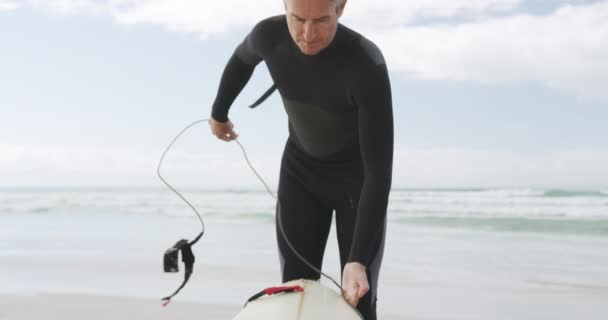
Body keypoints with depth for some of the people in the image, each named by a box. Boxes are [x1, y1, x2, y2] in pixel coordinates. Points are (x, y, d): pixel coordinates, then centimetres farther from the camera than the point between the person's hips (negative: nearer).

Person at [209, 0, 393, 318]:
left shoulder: (368, 66, -38)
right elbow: (243, 57, 4)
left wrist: (358, 261, -46)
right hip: (301, 169, 4)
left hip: (358, 175, -3)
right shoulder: (269, 34, -24)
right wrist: (218, 113, 23)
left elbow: (380, 171, -38)